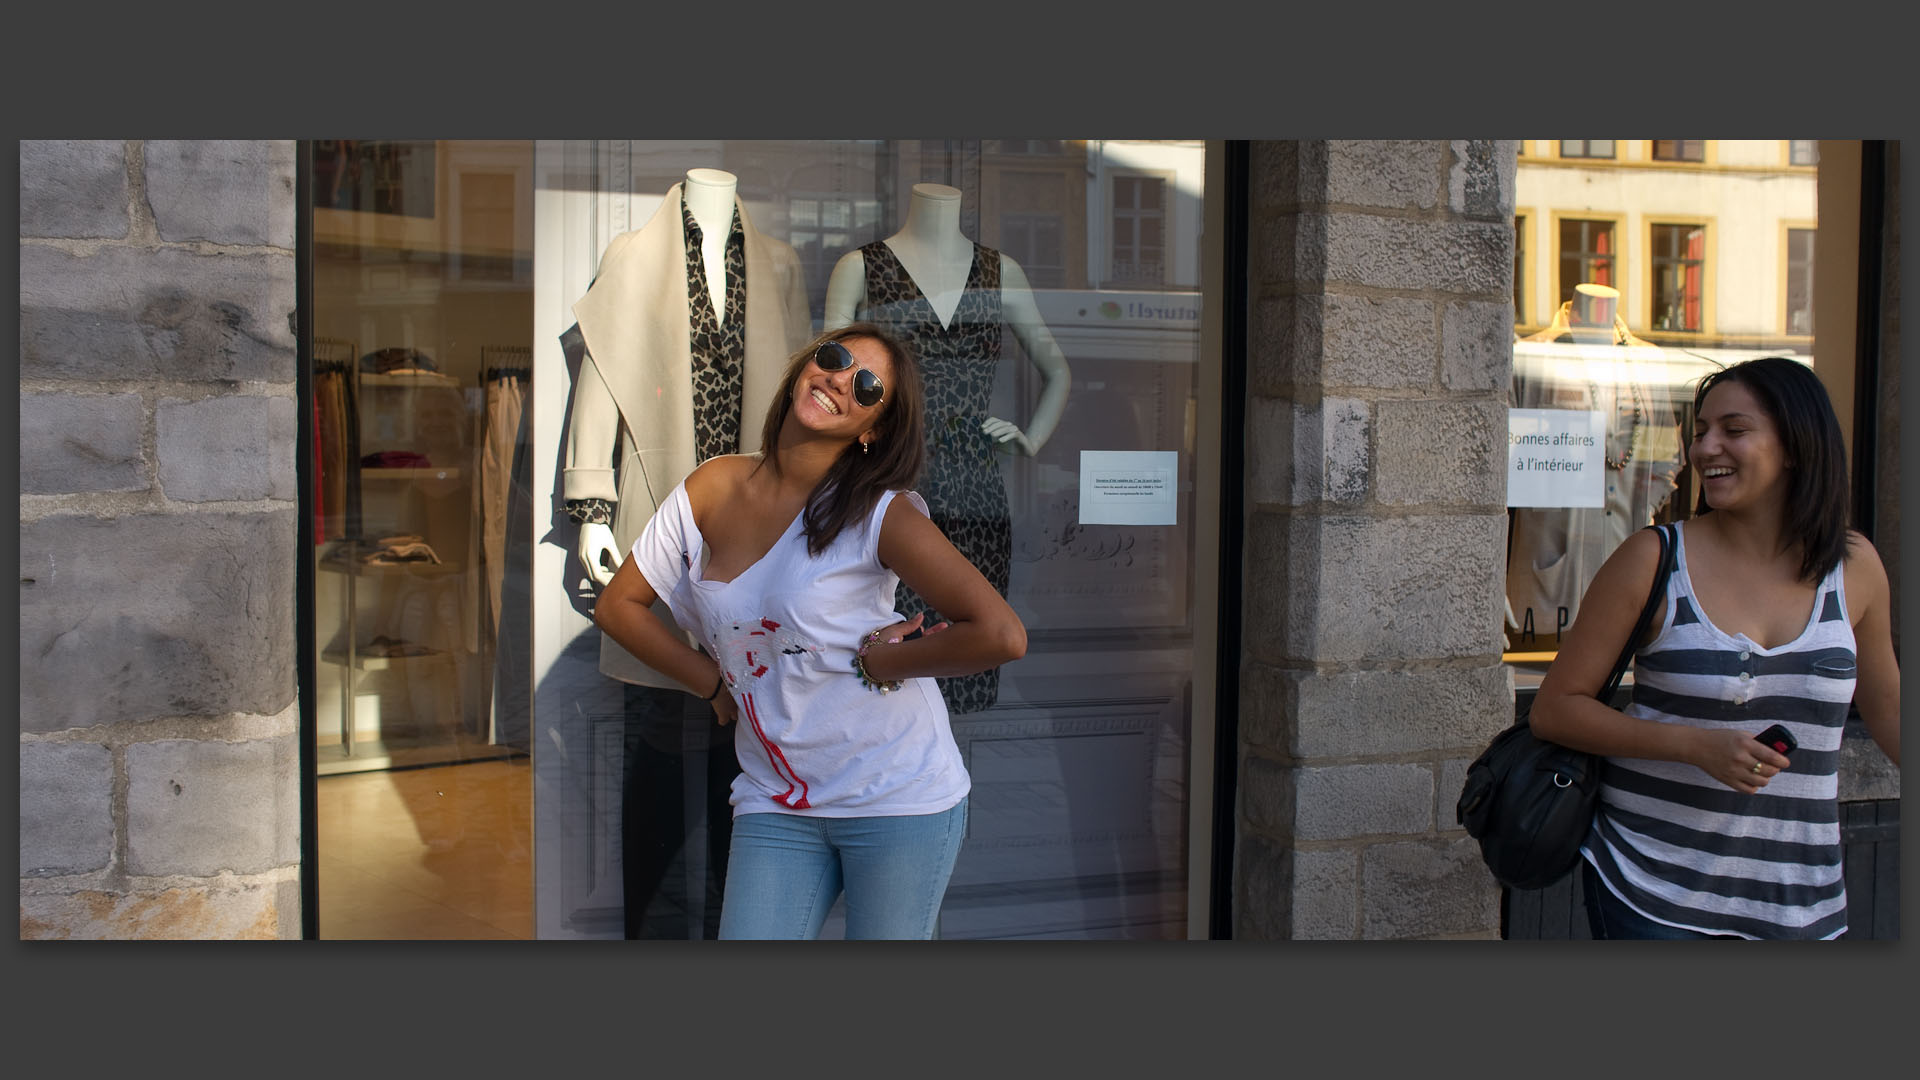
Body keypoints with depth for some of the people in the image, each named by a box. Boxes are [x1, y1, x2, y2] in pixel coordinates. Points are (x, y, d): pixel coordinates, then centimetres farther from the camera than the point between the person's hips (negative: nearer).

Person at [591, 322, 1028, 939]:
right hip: (774, 806, 4)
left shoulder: (880, 514, -13)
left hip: (898, 798, -3)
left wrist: (876, 666, -12)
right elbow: (619, 604, 12)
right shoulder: (712, 488, 1)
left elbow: (1002, 635, -19)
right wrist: (715, 683, 3)